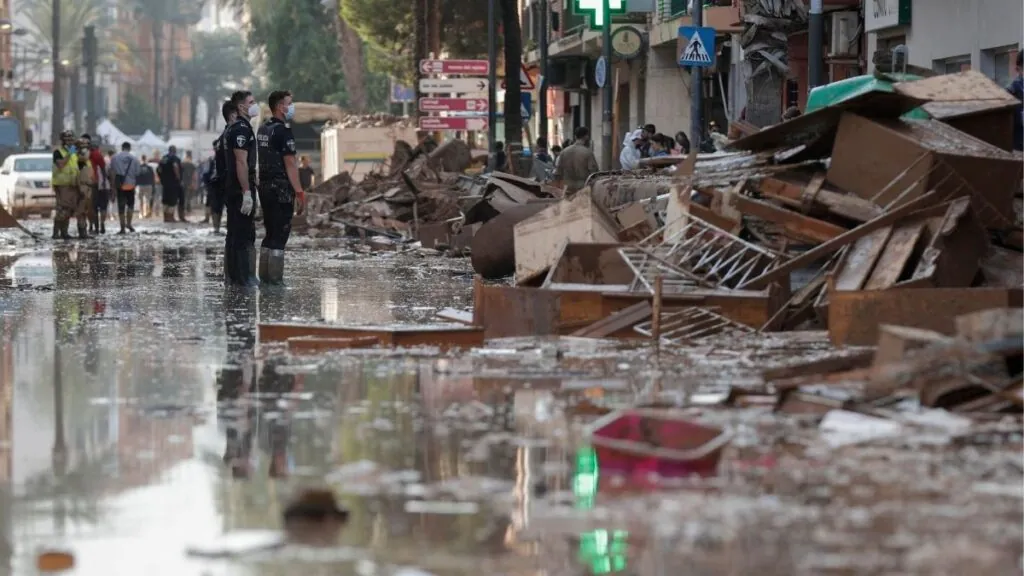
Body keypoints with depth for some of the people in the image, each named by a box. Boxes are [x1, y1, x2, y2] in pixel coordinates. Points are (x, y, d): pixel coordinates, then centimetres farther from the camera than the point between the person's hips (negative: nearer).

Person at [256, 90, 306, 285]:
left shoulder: (262, 129, 14)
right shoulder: (282, 131, -14)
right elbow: (290, 163, -18)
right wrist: (299, 192, -18)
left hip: (265, 186, 9)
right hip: (281, 188, -9)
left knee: (271, 233, 15)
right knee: (280, 234, -5)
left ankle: (264, 276, 16)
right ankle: (275, 278, -6)